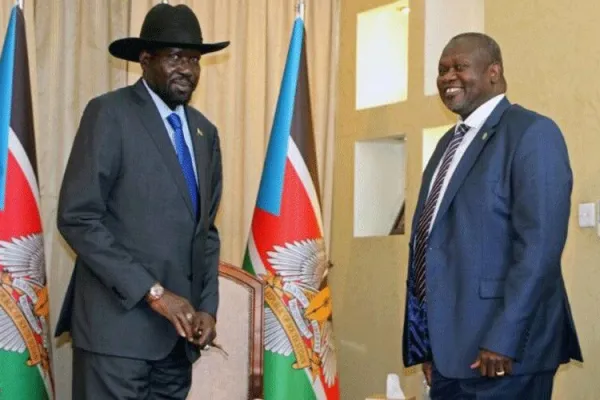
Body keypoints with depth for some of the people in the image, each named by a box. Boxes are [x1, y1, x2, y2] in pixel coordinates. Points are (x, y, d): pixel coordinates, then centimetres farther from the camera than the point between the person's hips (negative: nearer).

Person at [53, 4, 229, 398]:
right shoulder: (109, 114, -6)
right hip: (118, 321, -6)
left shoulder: (204, 132, 14)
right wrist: (152, 292, -15)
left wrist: (207, 307, 4)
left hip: (177, 328, 6)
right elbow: (77, 218, -12)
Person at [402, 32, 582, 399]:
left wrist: (503, 339, -22)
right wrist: (427, 340, 14)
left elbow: (540, 244, -18)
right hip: (447, 346, 8)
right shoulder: (450, 143, 17)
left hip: (498, 348, -8)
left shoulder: (532, 133, -9)